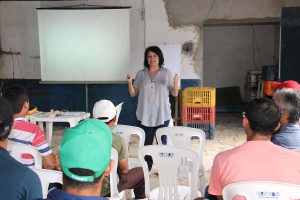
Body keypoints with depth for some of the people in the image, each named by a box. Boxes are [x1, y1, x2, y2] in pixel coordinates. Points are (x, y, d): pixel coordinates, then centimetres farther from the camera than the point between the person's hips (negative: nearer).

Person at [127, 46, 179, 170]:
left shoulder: (166, 73, 2)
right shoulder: (141, 74, 4)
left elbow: (174, 94, 1)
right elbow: (133, 93, 6)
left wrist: (176, 83, -18)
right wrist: (129, 83, -13)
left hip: (162, 116, 0)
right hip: (144, 116, 1)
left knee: (162, 143, 7)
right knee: (146, 144, 4)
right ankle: (146, 169, 18)